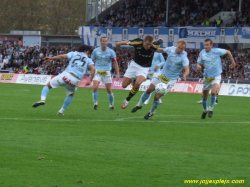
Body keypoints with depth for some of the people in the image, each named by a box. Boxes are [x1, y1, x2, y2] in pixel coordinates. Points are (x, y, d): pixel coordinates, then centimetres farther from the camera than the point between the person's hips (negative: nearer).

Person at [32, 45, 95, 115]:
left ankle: (43, 99, -15)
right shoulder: (88, 60, 21)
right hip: (76, 80, 1)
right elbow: (93, 69, 4)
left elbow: (63, 56, 2)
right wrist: (90, 80, 10)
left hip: (66, 75, -1)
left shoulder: (74, 54, 19)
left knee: (48, 85, 11)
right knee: (71, 94, 32)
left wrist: (51, 58, 1)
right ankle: (61, 111, 27)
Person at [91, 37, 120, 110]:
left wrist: (118, 73, -6)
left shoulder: (111, 52, -3)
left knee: (109, 90, 0)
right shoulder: (95, 51, 0)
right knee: (95, 87, -17)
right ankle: (95, 103, 0)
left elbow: (115, 63, 1)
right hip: (97, 72, 0)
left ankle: (111, 105, 20)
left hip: (107, 72, 0)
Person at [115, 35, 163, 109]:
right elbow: (127, 42, -3)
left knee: (138, 83, -28)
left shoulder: (154, 46, -25)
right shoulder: (138, 43, -25)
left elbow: (160, 40, -4)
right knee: (124, 85, 2)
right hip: (134, 64, 2)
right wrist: (119, 43, 14)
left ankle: (127, 100, -6)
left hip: (144, 68, -2)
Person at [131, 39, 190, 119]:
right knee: (149, 90, 3)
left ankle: (152, 112, 21)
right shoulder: (171, 49, -6)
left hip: (170, 80, -4)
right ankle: (139, 105, 28)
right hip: (162, 74, 5)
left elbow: (187, 69, -35)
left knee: (157, 97, -7)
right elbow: (162, 50, 15)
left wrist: (185, 75, -56)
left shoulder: (184, 57, -22)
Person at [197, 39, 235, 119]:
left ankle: (211, 108, -5)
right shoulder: (202, 53, -4)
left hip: (216, 76, -3)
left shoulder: (217, 51, -11)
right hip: (207, 77, 3)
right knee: (204, 96, 9)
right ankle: (205, 110, 36)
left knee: (213, 92, -26)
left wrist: (233, 62, 8)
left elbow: (228, 52, 5)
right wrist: (198, 66, -21)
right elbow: (199, 63, 3)